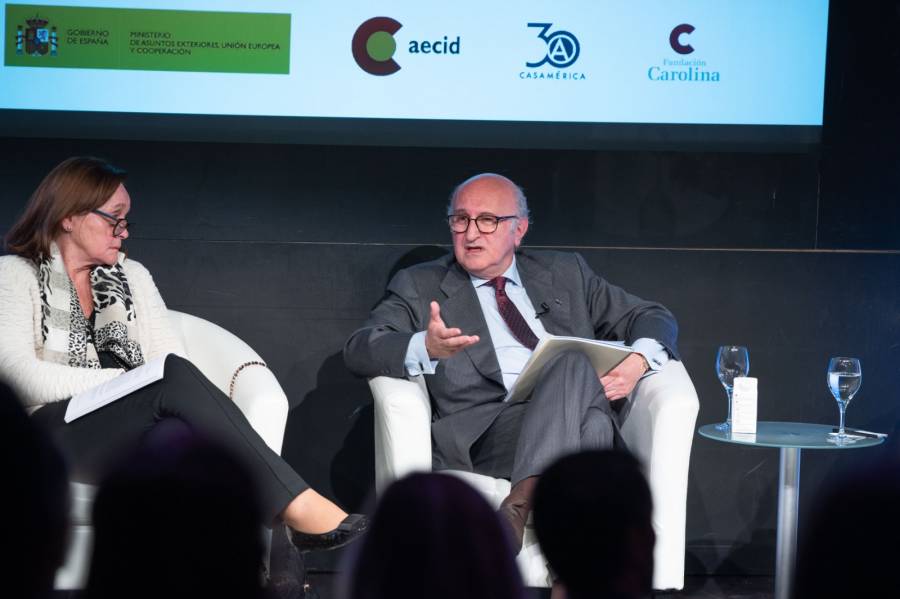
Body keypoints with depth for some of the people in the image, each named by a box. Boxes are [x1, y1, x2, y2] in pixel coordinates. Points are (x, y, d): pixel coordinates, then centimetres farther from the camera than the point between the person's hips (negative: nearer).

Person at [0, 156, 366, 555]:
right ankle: (300, 508, -41)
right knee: (175, 378, -32)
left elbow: (170, 357, 11)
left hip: (133, 426, 5)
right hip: (57, 429, -5)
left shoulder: (131, 276, 24)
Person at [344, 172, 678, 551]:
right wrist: (425, 348, -20)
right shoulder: (420, 286, 17)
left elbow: (653, 318, 26)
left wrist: (639, 361, 1)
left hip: (578, 415, 3)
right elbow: (358, 350, 2)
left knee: (572, 364, -33)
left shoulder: (564, 274, 25)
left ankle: (519, 504, -43)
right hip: (486, 431, -3)